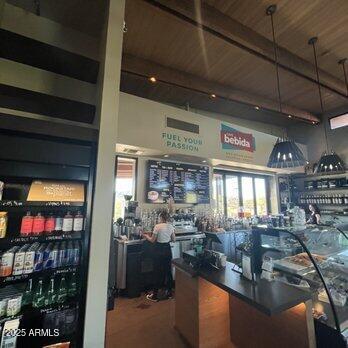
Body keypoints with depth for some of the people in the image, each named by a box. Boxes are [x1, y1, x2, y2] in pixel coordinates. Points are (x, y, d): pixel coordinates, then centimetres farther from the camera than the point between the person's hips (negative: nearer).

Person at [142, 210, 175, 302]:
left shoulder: (158, 226, -16)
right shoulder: (171, 226, -1)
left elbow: (152, 240, -9)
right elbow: (173, 239, 7)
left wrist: (146, 236, 9)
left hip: (159, 250, -5)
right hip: (168, 249, 5)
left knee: (158, 272, 8)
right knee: (168, 271, 17)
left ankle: (155, 295, 21)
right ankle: (169, 292, 31)